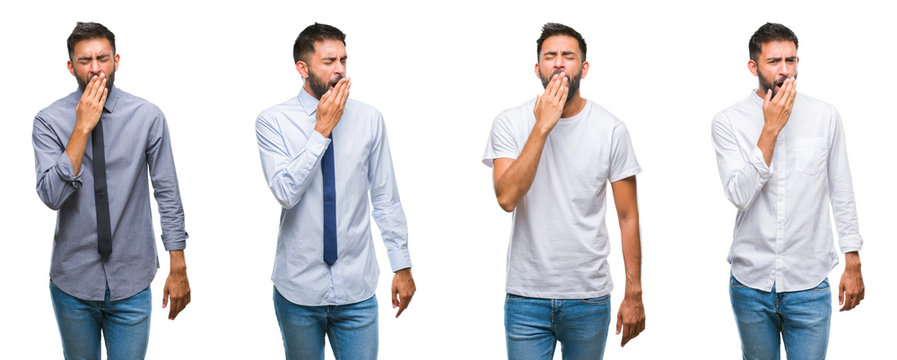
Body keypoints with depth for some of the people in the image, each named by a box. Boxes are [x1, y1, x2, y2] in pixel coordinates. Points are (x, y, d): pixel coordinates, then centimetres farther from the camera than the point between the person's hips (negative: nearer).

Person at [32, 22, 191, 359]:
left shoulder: (148, 117, -6)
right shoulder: (50, 121, -6)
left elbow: (167, 193, -1)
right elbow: (51, 195, -17)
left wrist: (178, 269, -2)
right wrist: (82, 128, -21)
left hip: (131, 282, -1)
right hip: (73, 279, 1)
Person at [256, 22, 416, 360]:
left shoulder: (369, 120, 1)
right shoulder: (273, 122, -5)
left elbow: (386, 199, 5)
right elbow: (285, 192, -17)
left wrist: (402, 265, 5)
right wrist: (322, 130, -17)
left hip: (356, 291, 1)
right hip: (298, 289, -1)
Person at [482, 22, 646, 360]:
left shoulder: (612, 130, -2)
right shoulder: (510, 123, -3)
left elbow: (628, 217, 1)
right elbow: (506, 198, -17)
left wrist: (634, 295, -2)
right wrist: (542, 127, -19)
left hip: (590, 298, 1)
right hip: (526, 297, -1)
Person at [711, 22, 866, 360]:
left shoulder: (825, 117, 0)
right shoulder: (728, 122, -4)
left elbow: (841, 194, 7)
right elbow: (739, 196, -16)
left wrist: (853, 264, 6)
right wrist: (771, 129, -19)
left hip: (809, 284, 0)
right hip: (751, 283, 0)